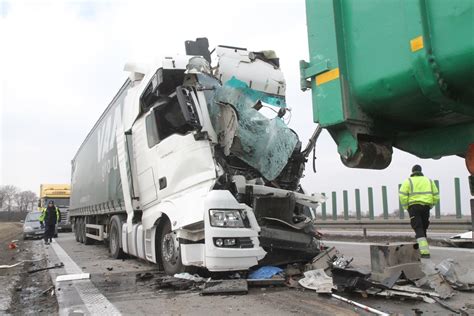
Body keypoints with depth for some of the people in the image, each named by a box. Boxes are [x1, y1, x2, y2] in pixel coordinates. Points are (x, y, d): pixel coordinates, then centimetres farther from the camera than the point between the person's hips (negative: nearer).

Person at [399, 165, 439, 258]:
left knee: (419, 230, -7)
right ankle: (422, 249, 19)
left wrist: (406, 207, 2)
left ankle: (425, 252, -19)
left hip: (414, 207, -3)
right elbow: (436, 196, 11)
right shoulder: (429, 180, 16)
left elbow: (402, 195, -8)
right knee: (423, 229, 16)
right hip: (426, 207, 4)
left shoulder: (408, 181, 4)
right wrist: (430, 206, 17)